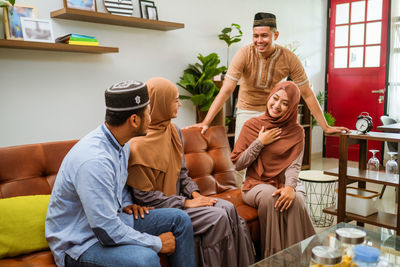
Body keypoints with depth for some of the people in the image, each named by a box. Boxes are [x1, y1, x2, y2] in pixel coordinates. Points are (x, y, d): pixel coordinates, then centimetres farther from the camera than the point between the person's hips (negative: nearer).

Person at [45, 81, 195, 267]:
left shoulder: (121, 142, -1)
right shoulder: (93, 160, -31)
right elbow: (107, 232, -29)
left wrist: (126, 202, 5)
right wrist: (157, 243, -18)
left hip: (108, 220, 9)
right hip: (79, 243, -9)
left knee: (179, 219, 2)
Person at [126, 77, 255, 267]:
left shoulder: (174, 131, 6)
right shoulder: (139, 144, -20)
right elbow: (144, 196, -19)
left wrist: (195, 194, -3)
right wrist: (186, 203, -18)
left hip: (177, 196, 8)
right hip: (157, 208, -7)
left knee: (228, 209, -11)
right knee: (217, 217, -20)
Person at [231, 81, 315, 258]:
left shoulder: (296, 132, 5)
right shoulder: (251, 125, 3)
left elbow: (294, 165, -7)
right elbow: (237, 164, 0)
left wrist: (290, 187, -27)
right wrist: (260, 143, -9)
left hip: (286, 183, 1)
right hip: (256, 184, -1)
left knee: (295, 201, -32)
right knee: (270, 197, -35)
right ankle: (274, 255, -23)